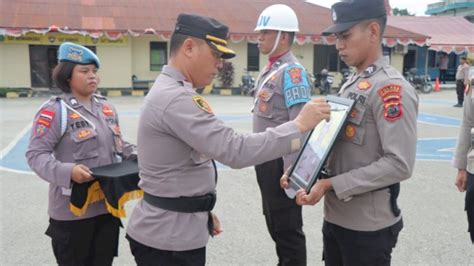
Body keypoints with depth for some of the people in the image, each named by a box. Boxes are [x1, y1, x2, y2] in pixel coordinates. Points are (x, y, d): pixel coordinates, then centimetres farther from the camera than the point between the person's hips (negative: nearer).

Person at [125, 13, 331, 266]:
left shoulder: (170, 91, 11)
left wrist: (200, 211, 19)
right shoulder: (175, 98, -23)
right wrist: (299, 125, -24)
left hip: (176, 228, 10)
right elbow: (236, 151, -30)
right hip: (168, 237, -10)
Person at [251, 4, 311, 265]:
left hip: (280, 162, -9)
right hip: (266, 161, 9)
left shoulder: (292, 72, -17)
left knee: (287, 228, 6)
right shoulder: (270, 69, 11)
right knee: (275, 223, 22)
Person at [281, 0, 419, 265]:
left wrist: (330, 184, -22)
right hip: (335, 216, 8)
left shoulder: (391, 87, -17)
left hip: (368, 225, -7)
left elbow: (399, 164, -23)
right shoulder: (350, 84, 10)